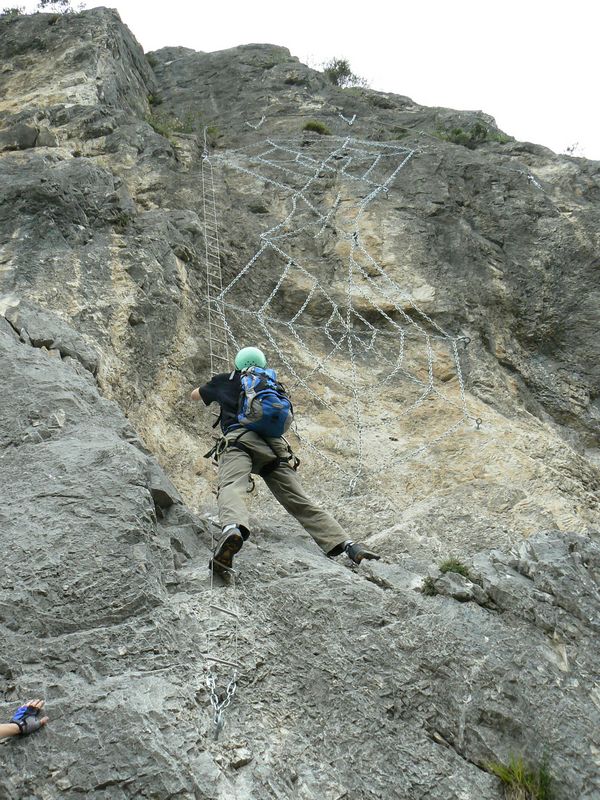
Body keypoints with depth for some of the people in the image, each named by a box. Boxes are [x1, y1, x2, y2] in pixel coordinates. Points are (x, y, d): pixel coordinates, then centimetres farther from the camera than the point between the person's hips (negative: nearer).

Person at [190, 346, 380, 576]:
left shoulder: (224, 380, 27)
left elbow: (195, 395, 46)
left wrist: (214, 387, 66)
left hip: (238, 438, -3)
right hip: (273, 444, 3)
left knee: (231, 487, -28)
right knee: (300, 501, -3)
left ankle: (232, 528, -61)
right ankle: (346, 544, -18)